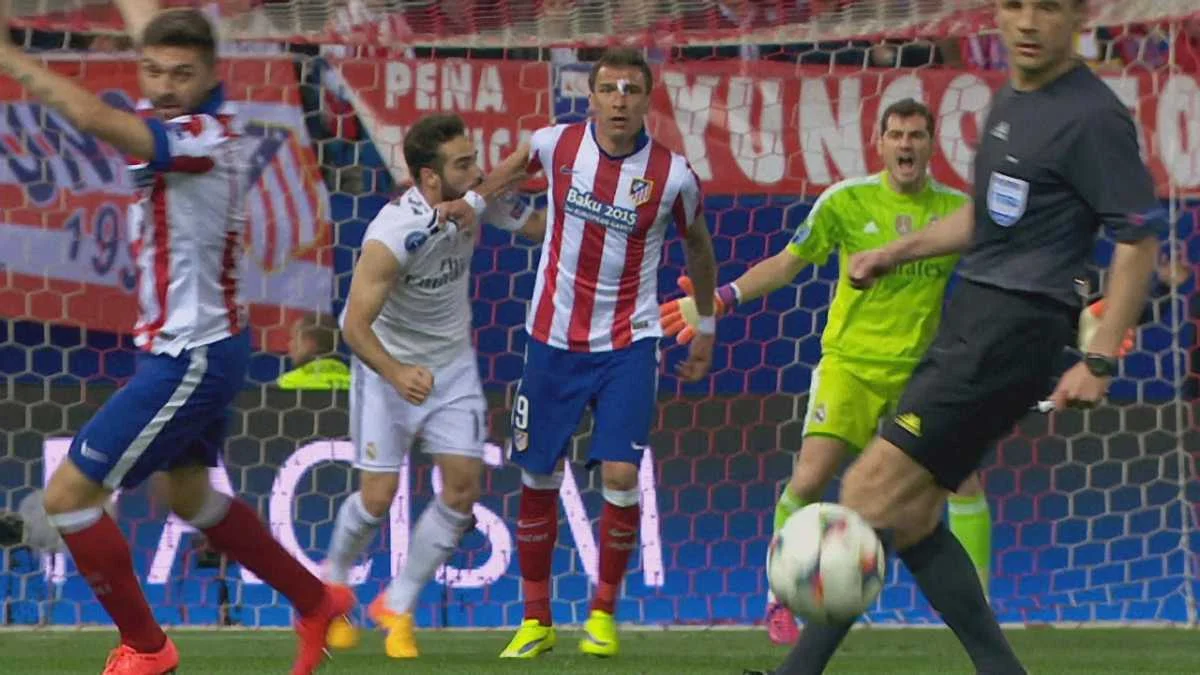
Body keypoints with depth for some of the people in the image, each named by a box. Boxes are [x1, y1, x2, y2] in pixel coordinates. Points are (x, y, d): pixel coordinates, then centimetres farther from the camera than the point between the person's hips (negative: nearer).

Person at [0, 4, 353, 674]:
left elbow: (93, 117, -40)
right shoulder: (210, 117, 1)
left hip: (191, 359, -10)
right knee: (190, 494, 27)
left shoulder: (201, 137, -24)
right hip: (208, 347, 10)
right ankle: (317, 604, 38)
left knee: (69, 494, -4)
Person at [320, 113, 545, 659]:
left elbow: (542, 228, 4)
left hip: (453, 362, 5)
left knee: (463, 486, -4)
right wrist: (397, 374, -47)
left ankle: (397, 607, 12)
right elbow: (355, 324, -32)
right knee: (379, 496, -5)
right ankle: (334, 582, 26)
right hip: (389, 362, -5)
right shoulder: (393, 234, -32)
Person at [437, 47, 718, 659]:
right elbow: (520, 163, 20)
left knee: (620, 476, -14)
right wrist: (473, 200, 9)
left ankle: (604, 613, 6)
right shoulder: (557, 144, -7)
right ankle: (536, 620, 19)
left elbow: (698, 246, 9)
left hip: (628, 344, -2)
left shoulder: (673, 176, -10)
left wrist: (706, 327, 15)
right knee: (538, 479, 5)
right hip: (553, 339, 2)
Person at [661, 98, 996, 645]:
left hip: (924, 367, 1)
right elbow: (786, 264, 2)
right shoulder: (847, 201, -5)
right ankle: (779, 601, 7)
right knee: (808, 479, -13)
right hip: (851, 361, -1)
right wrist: (718, 301, -7)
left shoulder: (959, 209, -1)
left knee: (964, 479, -11)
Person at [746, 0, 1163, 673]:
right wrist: (898, 251, 26)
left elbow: (1141, 238, -15)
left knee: (871, 491, -13)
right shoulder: (1012, 100, 14)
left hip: (1011, 330, -10)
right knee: (909, 518, 8)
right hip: (971, 317, 10)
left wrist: (1100, 360, -20)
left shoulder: (1092, 118, -14)